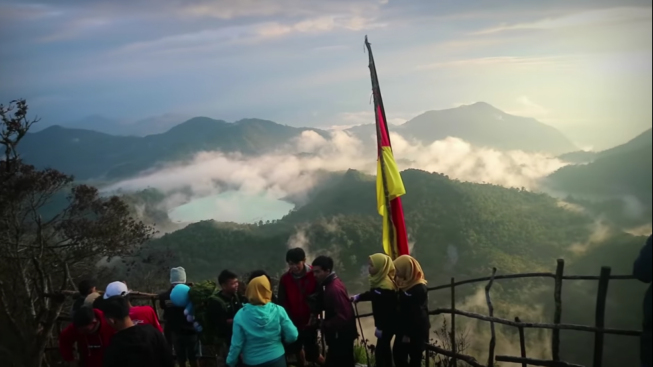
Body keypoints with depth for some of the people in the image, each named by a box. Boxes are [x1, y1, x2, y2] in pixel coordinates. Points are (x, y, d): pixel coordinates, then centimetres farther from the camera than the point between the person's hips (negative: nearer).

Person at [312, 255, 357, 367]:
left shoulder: (335, 288, -27)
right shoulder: (330, 284, 4)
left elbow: (343, 316, -28)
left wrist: (325, 325, -19)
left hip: (341, 336, -9)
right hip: (339, 335, 9)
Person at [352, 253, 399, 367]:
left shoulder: (385, 286, -29)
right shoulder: (380, 280, 1)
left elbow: (386, 310, -26)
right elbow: (373, 294, 20)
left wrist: (380, 327, -20)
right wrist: (359, 297, 12)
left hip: (388, 324, -10)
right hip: (384, 322, 10)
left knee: (380, 349, -3)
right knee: (384, 346, 21)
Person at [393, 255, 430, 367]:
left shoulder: (420, 289, -21)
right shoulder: (405, 285, 6)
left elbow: (417, 314, -22)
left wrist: (409, 334, -19)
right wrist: (402, 331, 11)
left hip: (416, 332, -8)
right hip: (403, 330, 8)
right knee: (399, 356, 12)